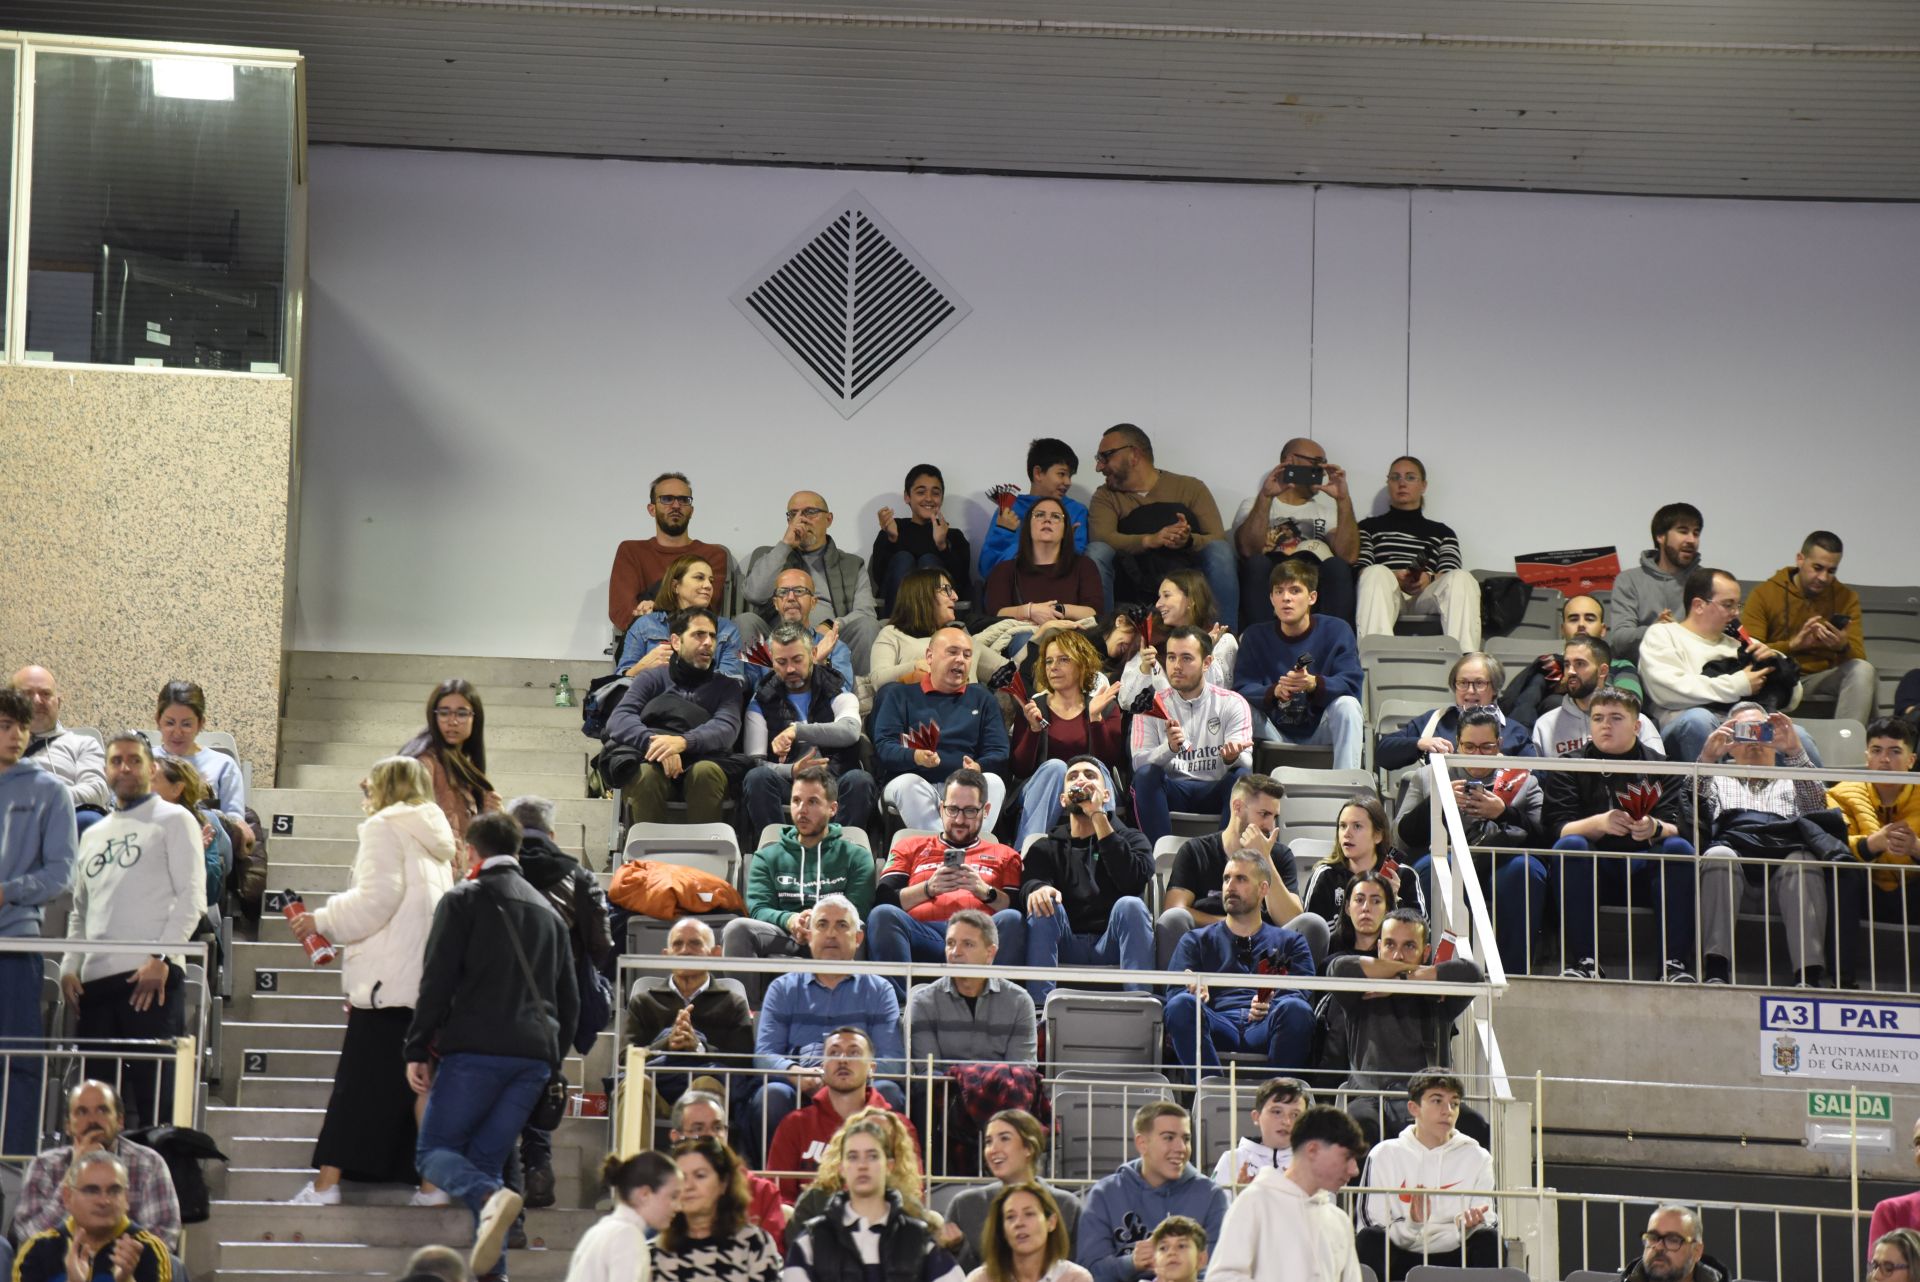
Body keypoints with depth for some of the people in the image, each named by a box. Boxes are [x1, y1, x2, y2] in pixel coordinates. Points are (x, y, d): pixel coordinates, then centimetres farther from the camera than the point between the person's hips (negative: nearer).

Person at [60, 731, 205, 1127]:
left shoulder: (173, 820, 5)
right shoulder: (94, 834, 24)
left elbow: (191, 898, -4)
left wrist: (161, 958, -14)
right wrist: (70, 967, 9)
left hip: (152, 975, -6)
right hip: (95, 977, 6)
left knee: (155, 1092, -8)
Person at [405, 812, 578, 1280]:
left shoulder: (463, 900, 2)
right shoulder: (547, 911, 21)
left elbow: (437, 981, -5)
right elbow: (569, 1000, 21)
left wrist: (418, 1051, -2)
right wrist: (551, 1061, 25)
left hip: (476, 1048, -5)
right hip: (535, 1056, 5)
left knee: (434, 1151, 2)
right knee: (485, 1161, 10)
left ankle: (489, 1197, -29)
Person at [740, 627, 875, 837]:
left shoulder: (838, 691, 10)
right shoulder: (762, 701, 12)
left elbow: (850, 730, -14)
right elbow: (754, 761, -1)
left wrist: (797, 730, -26)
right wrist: (792, 770, -21)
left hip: (833, 782, 0)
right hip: (786, 782, 0)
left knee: (859, 780, -33)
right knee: (756, 778, -31)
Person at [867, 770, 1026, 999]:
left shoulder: (1004, 856, 29)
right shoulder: (910, 848, 29)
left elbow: (1020, 909, 11)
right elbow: (883, 901, 12)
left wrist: (986, 891, -8)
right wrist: (929, 888, -5)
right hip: (923, 937, 0)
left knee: (1012, 920, -32)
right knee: (883, 915, -31)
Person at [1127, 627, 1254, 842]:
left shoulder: (1233, 704, 2)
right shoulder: (1153, 707, 4)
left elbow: (1246, 761, -8)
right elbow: (1139, 762, -9)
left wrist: (1232, 757, -34)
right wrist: (1169, 748, -30)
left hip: (1216, 791, 0)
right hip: (1173, 790, 0)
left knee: (1243, 776, -30)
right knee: (1145, 774, -29)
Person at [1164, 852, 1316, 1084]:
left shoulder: (1289, 942, 27)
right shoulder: (1197, 941, 28)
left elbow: (1303, 995, 9)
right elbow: (1174, 994, 13)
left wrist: (1272, 1006, -15)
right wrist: (1195, 993, -13)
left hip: (1265, 1030, 0)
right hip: (1218, 1026, 0)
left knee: (1295, 1010, -34)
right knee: (1181, 1005, -33)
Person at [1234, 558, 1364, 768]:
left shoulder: (1336, 631, -3)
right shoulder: (1256, 636, 0)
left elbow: (1352, 683, -16)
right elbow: (1243, 689, -11)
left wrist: (1314, 684, -37)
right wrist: (1274, 691, -34)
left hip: (1320, 733, -1)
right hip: (1276, 733, 1)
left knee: (1347, 705, -29)